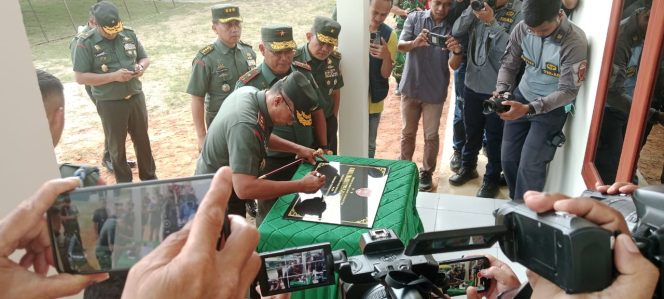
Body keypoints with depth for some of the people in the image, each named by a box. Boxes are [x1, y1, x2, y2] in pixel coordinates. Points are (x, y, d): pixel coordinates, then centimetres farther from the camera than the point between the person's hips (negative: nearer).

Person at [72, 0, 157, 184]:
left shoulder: (129, 34, 1)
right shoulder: (86, 43, -12)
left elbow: (145, 57, 13)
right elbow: (80, 77, -13)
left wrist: (141, 67, -11)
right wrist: (113, 76, -22)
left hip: (136, 97, 4)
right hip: (110, 104, -4)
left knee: (142, 139, 15)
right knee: (117, 145, 11)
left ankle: (149, 177, 33)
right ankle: (124, 184, 27)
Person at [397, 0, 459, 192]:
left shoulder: (452, 27, -7)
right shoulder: (414, 18, -5)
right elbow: (400, 46, -15)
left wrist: (457, 52, -38)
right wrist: (415, 43, -37)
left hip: (435, 91, -1)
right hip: (410, 87, 1)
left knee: (431, 136, 9)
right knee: (407, 132, 15)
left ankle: (427, 172, 25)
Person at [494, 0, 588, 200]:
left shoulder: (575, 42, -26)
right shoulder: (521, 29, -14)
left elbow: (568, 91, -23)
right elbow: (509, 65, -1)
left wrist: (528, 109, -33)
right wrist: (501, 90, -22)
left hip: (552, 107, -4)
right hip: (520, 98, 4)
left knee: (529, 166, -8)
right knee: (508, 158, 10)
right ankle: (515, 203, 33)